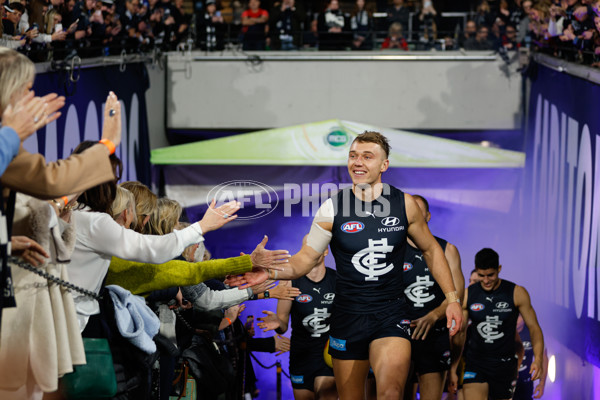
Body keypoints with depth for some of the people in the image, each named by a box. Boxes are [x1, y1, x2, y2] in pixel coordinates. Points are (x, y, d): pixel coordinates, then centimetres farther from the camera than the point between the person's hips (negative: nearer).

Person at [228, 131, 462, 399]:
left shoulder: (404, 205, -2)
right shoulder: (332, 209, -3)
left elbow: (430, 250, 12)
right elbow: (305, 260, -1)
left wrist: (452, 298, 6)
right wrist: (269, 271, -20)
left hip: (391, 314, -1)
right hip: (348, 315, 1)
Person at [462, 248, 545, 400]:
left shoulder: (517, 294, -4)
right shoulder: (467, 295, -1)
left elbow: (534, 328, -1)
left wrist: (538, 359, -15)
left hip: (504, 364, 0)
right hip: (475, 363, 0)